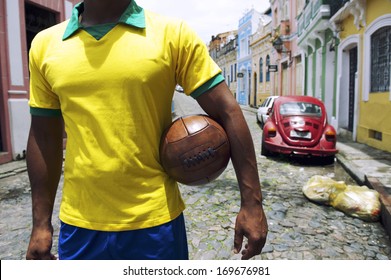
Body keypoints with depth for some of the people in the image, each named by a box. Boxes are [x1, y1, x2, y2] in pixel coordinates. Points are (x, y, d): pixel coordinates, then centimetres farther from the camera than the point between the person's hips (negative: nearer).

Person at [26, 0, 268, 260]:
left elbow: (228, 112, -7)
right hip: (78, 224, 3)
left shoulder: (172, 34, -7)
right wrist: (41, 223, 10)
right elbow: (44, 137, 8)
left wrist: (252, 202, -8)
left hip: (155, 221, -2)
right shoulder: (45, 44, 3)